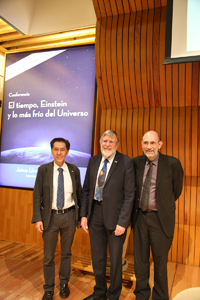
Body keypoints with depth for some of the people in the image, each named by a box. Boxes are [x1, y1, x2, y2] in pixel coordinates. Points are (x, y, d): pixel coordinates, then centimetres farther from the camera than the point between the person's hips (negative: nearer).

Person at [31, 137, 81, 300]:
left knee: (66, 252, 19)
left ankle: (64, 283, 43)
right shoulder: (43, 169, -6)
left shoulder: (74, 170, -2)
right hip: (50, 216, -1)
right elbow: (37, 195, -5)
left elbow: (79, 193, 4)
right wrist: (37, 218, -10)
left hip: (69, 215, 1)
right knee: (48, 256, 13)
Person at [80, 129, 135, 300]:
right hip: (95, 214, 5)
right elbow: (86, 189, 9)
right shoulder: (93, 161, 5)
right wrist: (84, 215, 3)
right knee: (97, 257, 20)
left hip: (115, 215, -4)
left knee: (115, 259, 13)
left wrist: (123, 222, -15)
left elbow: (129, 195, -12)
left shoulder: (126, 162, -10)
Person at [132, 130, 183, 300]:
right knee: (140, 260, 16)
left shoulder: (172, 163, -12)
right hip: (140, 217, 3)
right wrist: (137, 208, 10)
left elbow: (177, 191, 2)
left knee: (160, 261, 13)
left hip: (160, 218, -3)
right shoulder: (136, 163, -2)